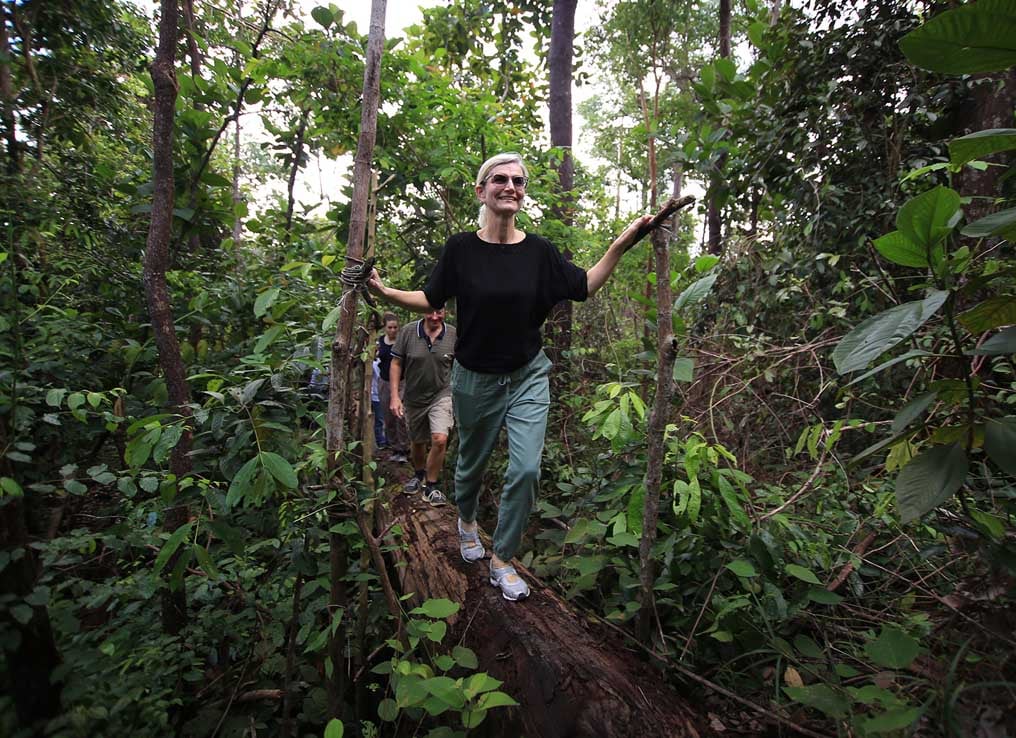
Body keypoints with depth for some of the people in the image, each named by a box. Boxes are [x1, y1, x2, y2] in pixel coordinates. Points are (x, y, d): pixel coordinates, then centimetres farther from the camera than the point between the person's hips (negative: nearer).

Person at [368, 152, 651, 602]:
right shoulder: (461, 248, -8)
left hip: (528, 378, 1)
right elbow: (431, 300, 1)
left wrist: (620, 245, -5)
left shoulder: (538, 250, -5)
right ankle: (467, 521, 52)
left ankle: (503, 560, 14)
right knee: (473, 462, 18)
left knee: (526, 469, -9)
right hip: (475, 379, 0)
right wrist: (384, 291, -12)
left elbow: (585, 287, 3)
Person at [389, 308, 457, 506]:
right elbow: (396, 364, -5)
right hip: (414, 397, 1)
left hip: (441, 395, -1)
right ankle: (419, 474, 47)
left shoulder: (453, 335, -9)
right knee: (417, 441, 18)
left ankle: (431, 485, 4)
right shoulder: (408, 332, -10)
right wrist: (395, 396, -9)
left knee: (440, 439, -18)